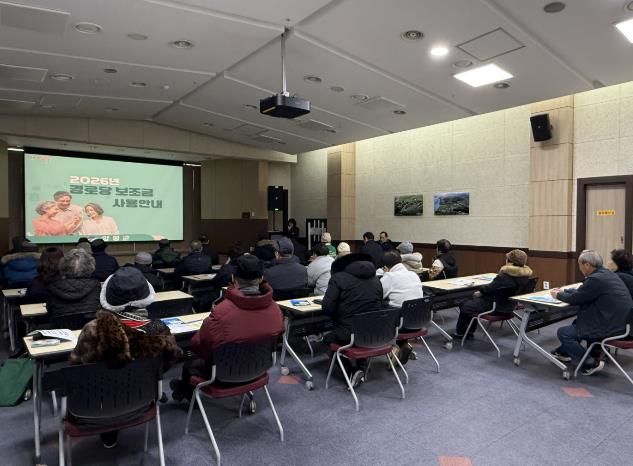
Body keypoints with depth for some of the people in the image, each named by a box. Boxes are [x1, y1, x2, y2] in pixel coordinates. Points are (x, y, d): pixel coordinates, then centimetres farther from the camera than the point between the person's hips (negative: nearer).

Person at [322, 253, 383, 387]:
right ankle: (362, 368, 19)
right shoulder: (375, 279, 12)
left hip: (349, 334, -5)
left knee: (328, 338, 23)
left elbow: (327, 308, -11)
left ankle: (354, 370, 8)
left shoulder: (338, 278, -5)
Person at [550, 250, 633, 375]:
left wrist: (558, 295, 4)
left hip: (609, 327, -10)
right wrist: (563, 291, 22)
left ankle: (592, 363, 2)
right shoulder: (606, 273, 9)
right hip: (618, 321, 10)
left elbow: (574, 299, -14)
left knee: (562, 332, -4)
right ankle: (565, 352, 37)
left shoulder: (596, 279, -22)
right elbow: (581, 291, 20)